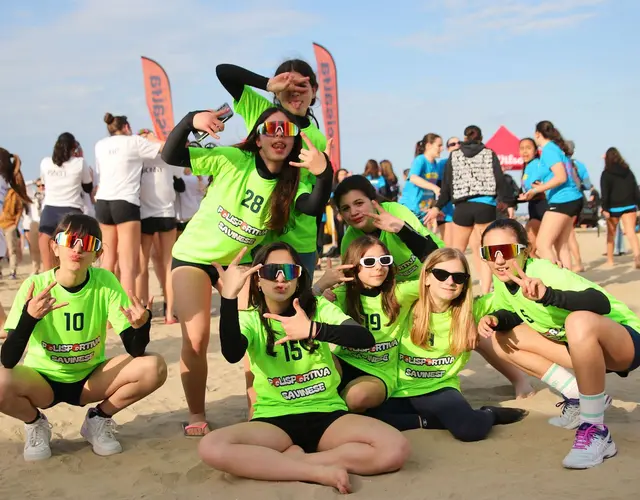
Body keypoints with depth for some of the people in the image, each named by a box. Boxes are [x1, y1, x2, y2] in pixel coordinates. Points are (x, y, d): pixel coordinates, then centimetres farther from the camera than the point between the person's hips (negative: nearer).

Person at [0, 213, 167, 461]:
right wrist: (29, 317, -43)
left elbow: (135, 350, -18)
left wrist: (141, 324, -41)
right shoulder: (35, 286, -20)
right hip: (43, 380, -1)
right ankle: (35, 424, 3)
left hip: (91, 380, 2)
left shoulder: (106, 282, -16)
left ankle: (98, 419, 5)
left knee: (154, 368, -22)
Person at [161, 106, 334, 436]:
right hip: (194, 255, -3)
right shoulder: (232, 160, -19)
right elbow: (170, 156, -22)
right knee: (196, 338, -10)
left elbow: (315, 206, -34)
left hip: (238, 262, 3)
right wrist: (191, 120, -39)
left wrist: (324, 173, -52)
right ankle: (196, 416, 10)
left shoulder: (293, 182, -13)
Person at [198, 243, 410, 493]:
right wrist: (229, 295, -37)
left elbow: (366, 339, -14)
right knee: (211, 448, -32)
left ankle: (294, 460, -15)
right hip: (275, 418, -1)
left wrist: (313, 330, -29)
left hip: (328, 414, 1)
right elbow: (232, 354, -24)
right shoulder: (249, 319, 1)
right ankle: (320, 471, -23)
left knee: (396, 447, -27)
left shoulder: (319, 308, 4)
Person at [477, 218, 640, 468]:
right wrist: (495, 319, -11)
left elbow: (602, 302, -41)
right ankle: (578, 398, 6)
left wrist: (548, 295, -56)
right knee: (502, 339, 0)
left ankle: (595, 432, -25)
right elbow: (514, 315, 11)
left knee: (579, 321, -40)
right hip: (586, 346, 8)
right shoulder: (502, 281, -6)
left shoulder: (546, 273, -28)